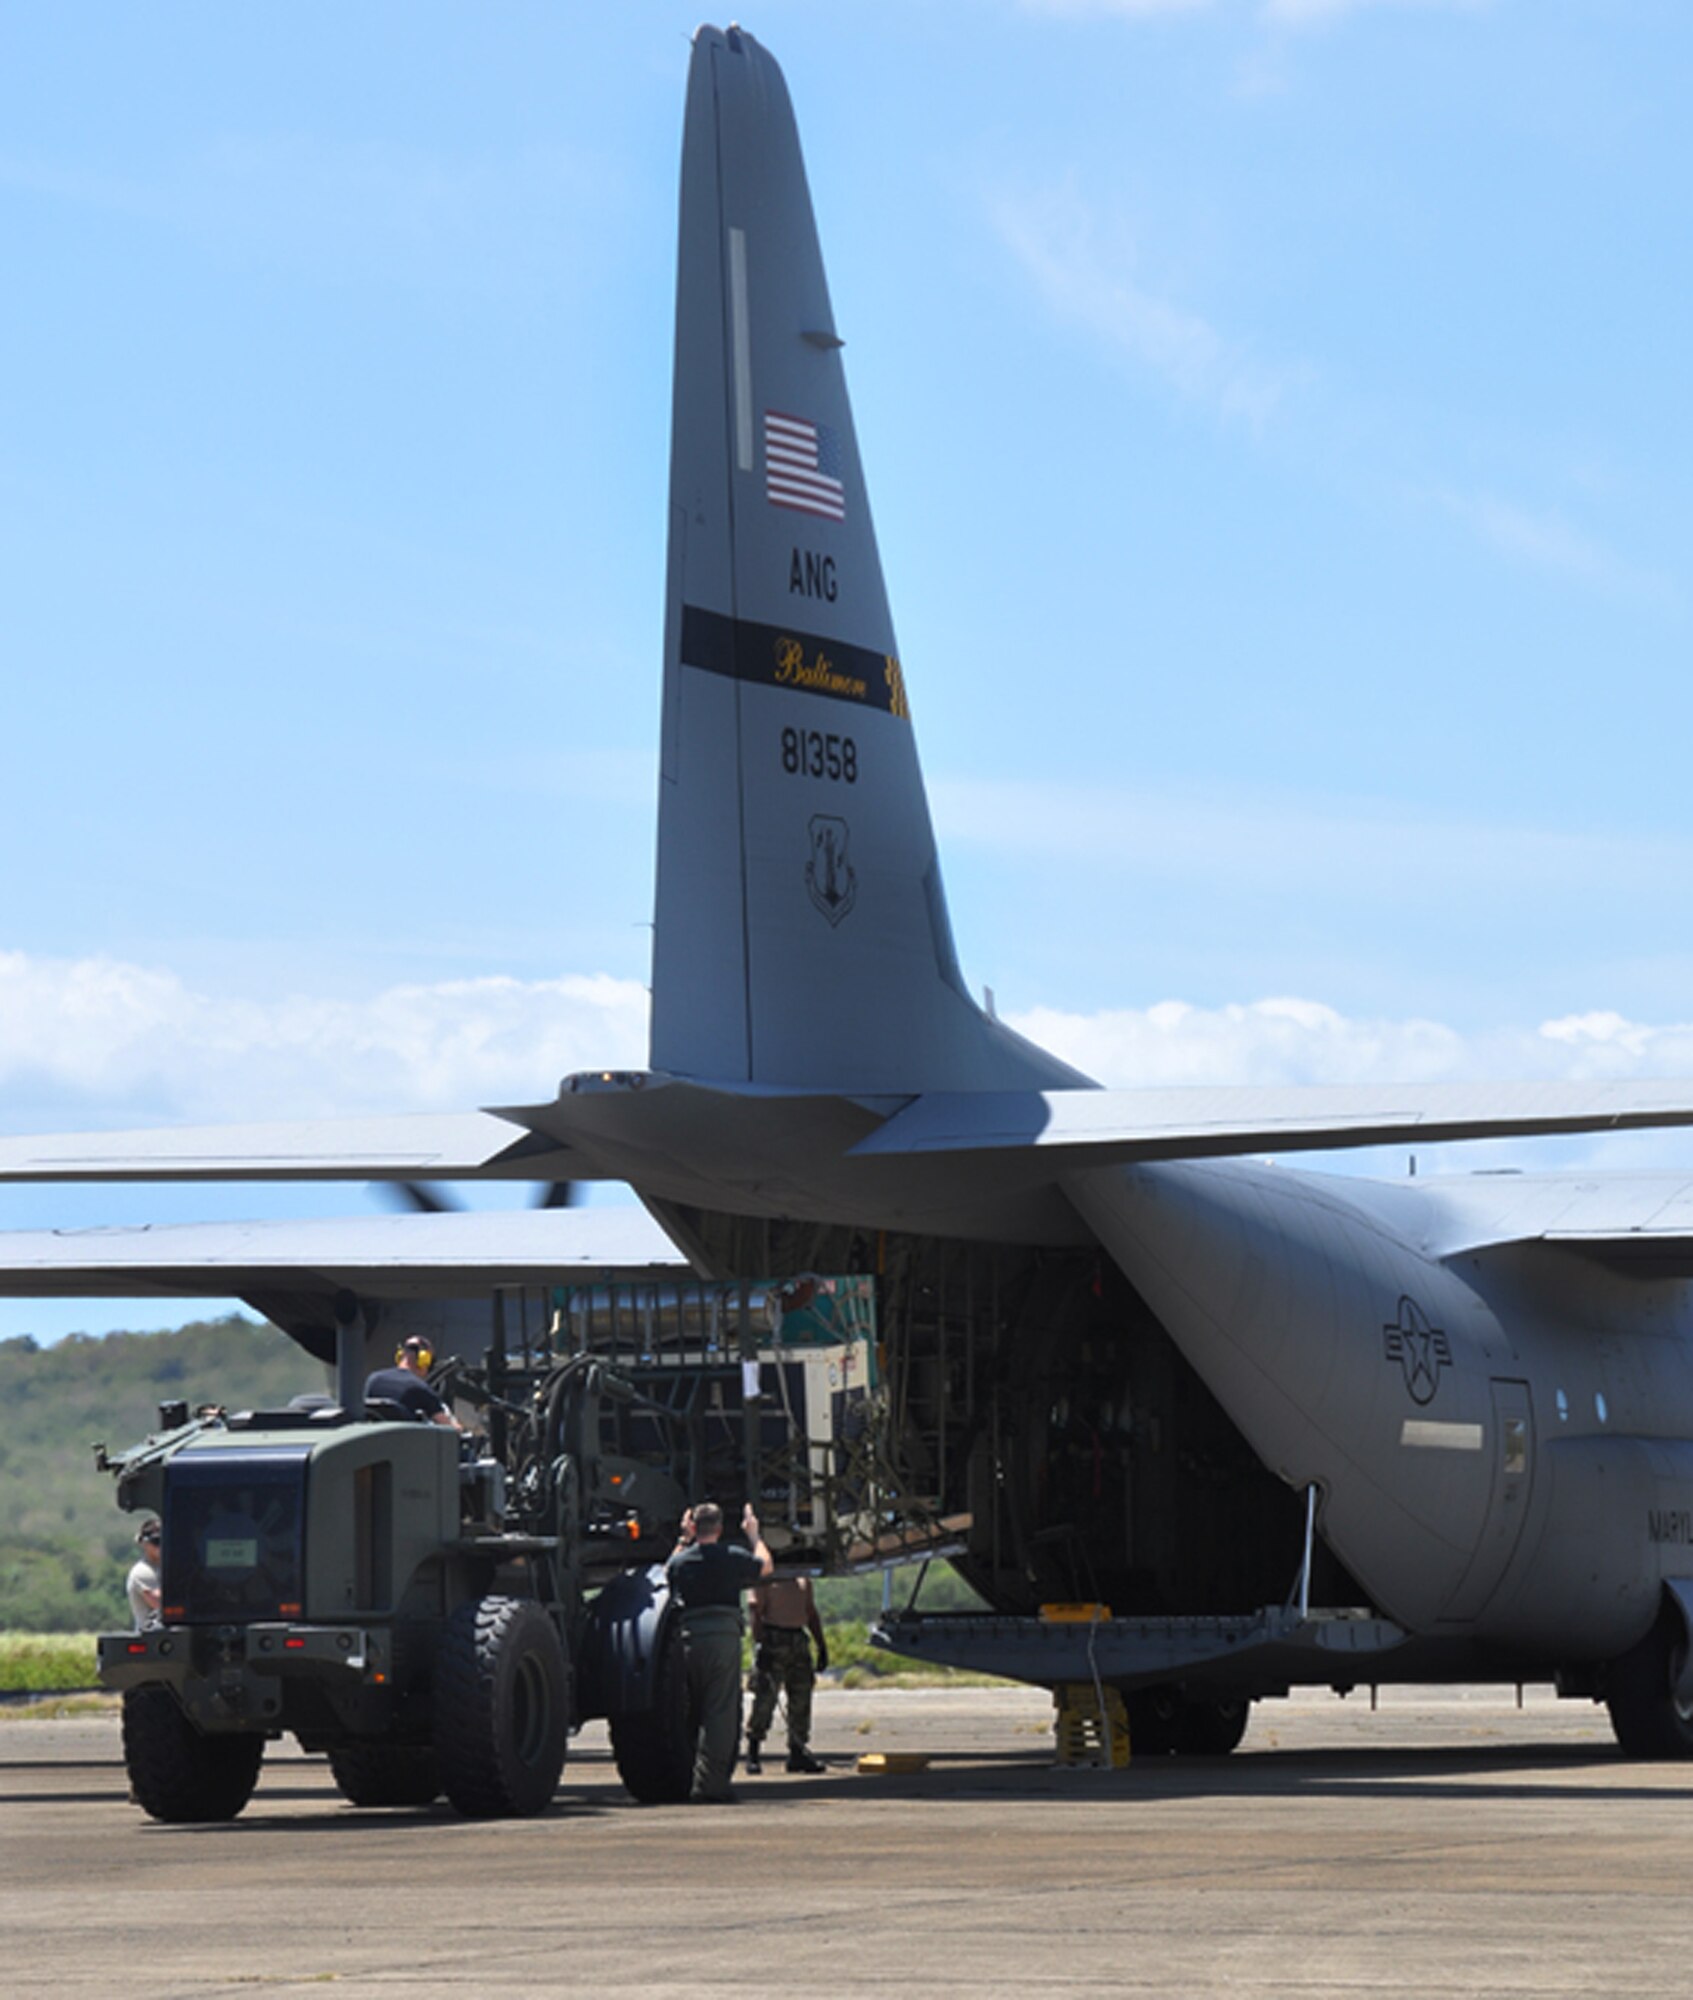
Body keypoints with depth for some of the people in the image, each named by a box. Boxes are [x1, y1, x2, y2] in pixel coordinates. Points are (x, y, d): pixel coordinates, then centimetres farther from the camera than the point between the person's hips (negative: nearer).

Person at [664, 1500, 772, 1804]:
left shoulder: (681, 1560, 7)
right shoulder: (732, 1557, 0)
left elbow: (668, 1572, 33)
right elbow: (765, 1566, 20)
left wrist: (683, 1539, 36)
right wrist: (753, 1534, 33)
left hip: (689, 1637, 4)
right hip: (723, 1634, -4)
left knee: (695, 1711, 15)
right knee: (721, 1713, -5)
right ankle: (709, 1784, -11)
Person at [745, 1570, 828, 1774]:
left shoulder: (803, 1579, 16)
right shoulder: (765, 1576, -4)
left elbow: (811, 1612, 21)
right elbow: (757, 1612, -11)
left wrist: (822, 1645, 16)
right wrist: (761, 1645, -20)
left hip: (799, 1642, 6)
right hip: (773, 1640, -6)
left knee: (801, 1697, 5)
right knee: (765, 1697, -8)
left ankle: (798, 1752, 13)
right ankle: (753, 1753, -2)